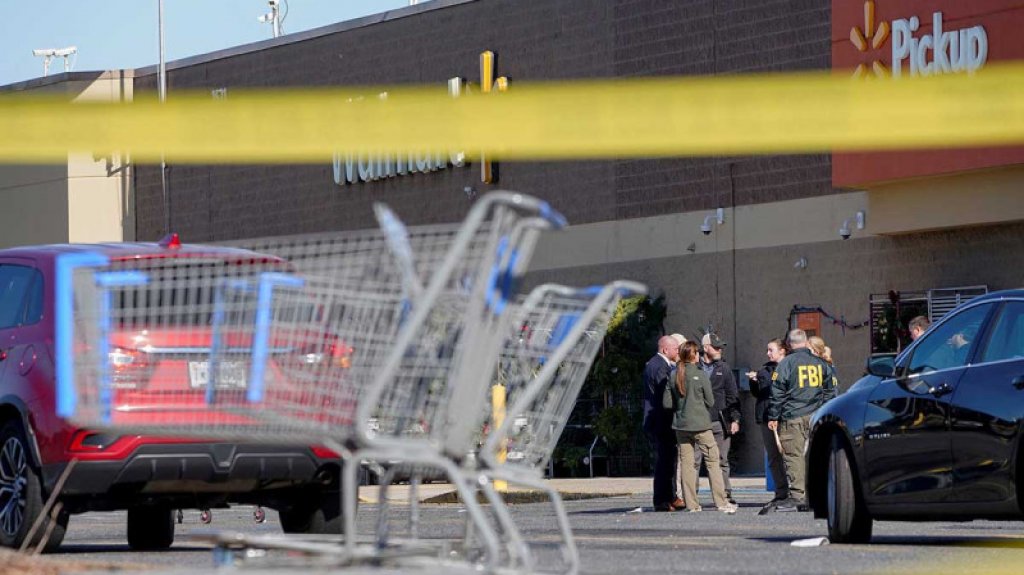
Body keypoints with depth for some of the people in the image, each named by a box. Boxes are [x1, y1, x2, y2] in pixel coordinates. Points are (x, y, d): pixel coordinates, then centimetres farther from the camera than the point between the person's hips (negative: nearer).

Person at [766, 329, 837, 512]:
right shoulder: (821, 363, 10)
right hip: (817, 418, 5)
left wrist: (773, 417, 2)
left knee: (793, 456, -4)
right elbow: (830, 391, 16)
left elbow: (777, 393, -4)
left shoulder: (786, 363, -4)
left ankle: (796, 496, -10)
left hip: (793, 417, -4)